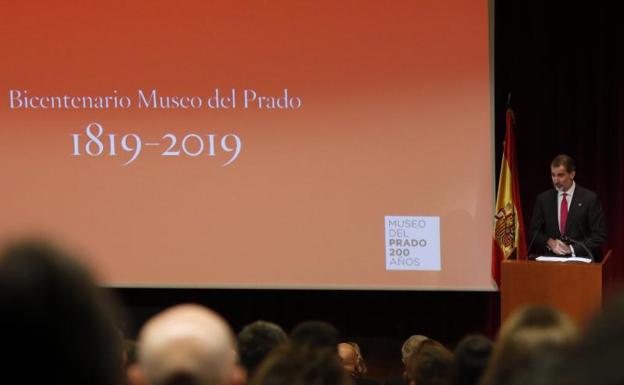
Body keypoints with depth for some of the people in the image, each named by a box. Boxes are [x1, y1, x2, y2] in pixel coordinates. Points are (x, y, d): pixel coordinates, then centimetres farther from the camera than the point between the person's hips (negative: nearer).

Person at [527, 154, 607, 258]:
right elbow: (533, 232, 11)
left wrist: (572, 249, -11)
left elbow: (600, 235, -3)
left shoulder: (589, 198, -1)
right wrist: (549, 242, -7)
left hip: (580, 259, -3)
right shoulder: (543, 199, 9)